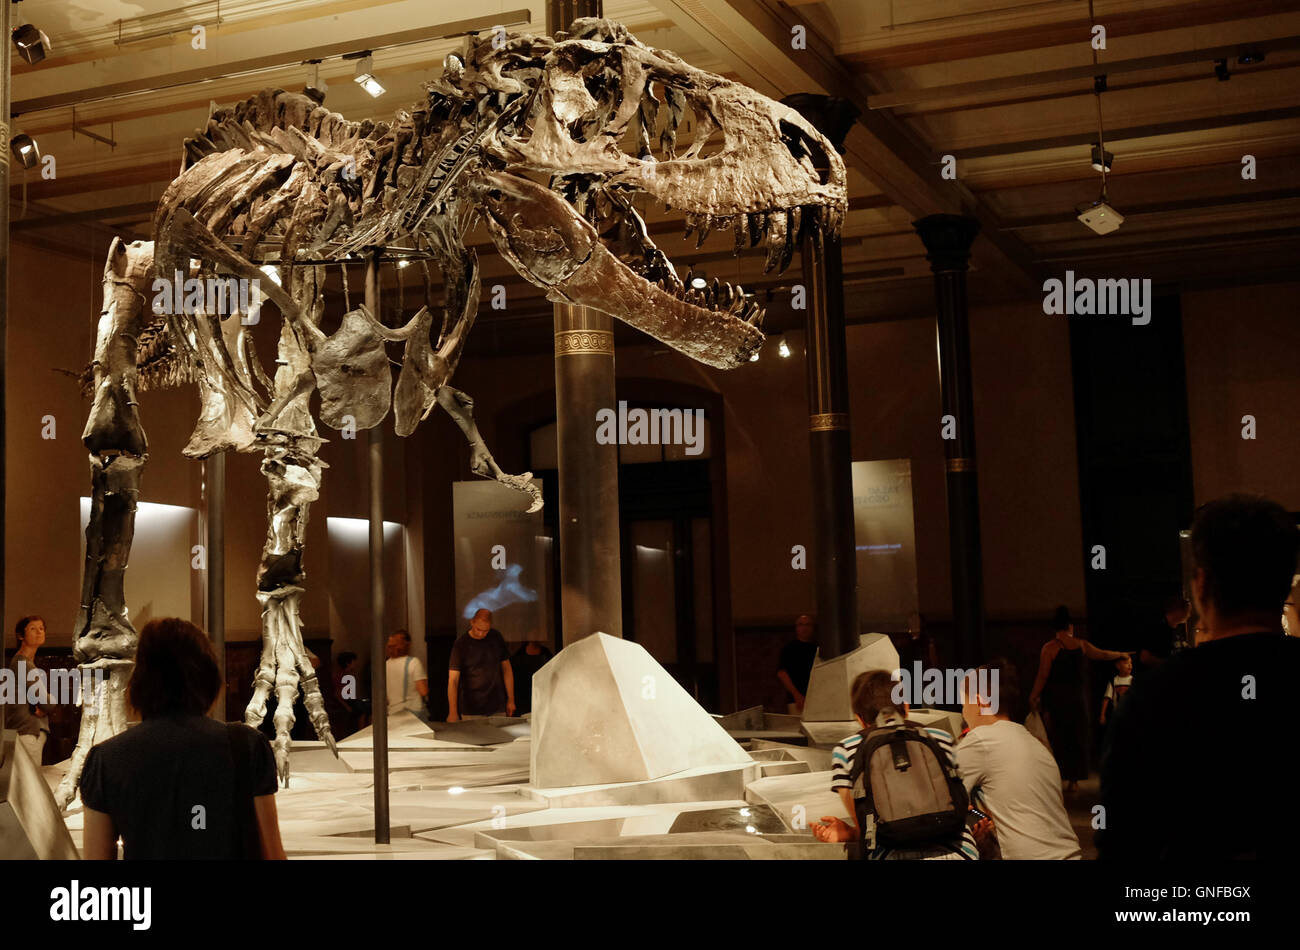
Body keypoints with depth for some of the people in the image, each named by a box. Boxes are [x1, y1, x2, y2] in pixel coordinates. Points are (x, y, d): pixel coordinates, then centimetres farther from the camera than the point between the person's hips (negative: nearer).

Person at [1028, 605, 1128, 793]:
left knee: (1056, 740, -1)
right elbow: (1103, 654, 21)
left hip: (1054, 699, -3)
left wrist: (1033, 696, 2)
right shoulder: (1081, 644, 5)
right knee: (1076, 739, 9)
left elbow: (1042, 676, -9)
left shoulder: (1049, 648, -7)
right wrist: (1121, 654, 40)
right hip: (1076, 699, 3)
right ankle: (1074, 781, 11)